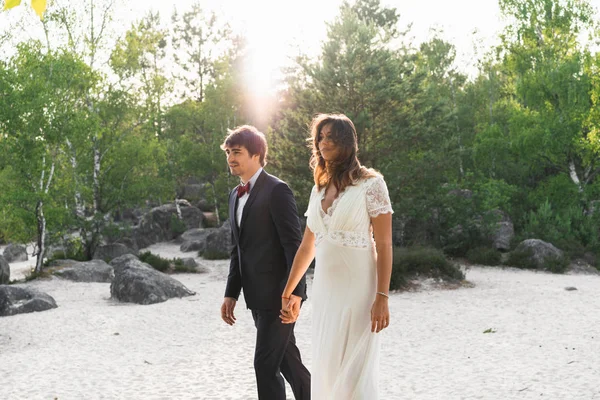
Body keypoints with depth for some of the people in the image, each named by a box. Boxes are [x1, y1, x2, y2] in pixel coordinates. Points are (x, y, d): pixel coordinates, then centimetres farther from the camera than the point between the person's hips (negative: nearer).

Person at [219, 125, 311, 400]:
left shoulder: (277, 190, -12)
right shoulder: (235, 195, 14)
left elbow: (293, 244, -17)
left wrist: (294, 292, -23)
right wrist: (231, 293, 14)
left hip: (279, 294, -8)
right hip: (257, 296, 8)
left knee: (266, 363, -7)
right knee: (287, 360, 17)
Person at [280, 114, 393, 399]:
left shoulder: (370, 184, -6)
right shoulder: (319, 189, 12)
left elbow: (384, 245, -10)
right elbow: (307, 247, 17)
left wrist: (382, 297, -17)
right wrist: (289, 293, 19)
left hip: (358, 290, -6)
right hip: (325, 291, 6)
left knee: (354, 374, -3)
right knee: (325, 370, 10)